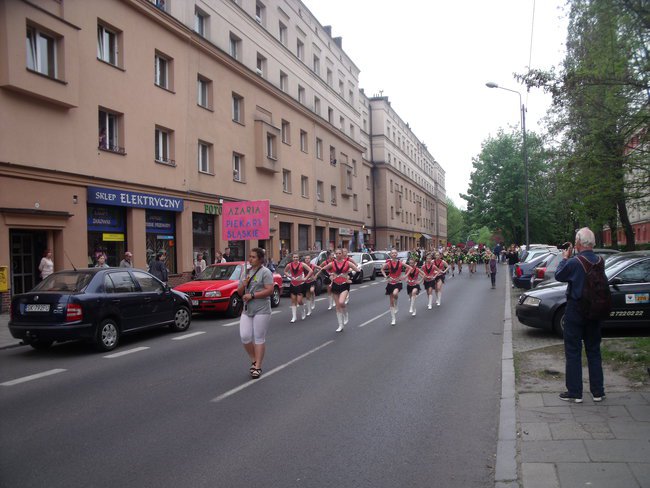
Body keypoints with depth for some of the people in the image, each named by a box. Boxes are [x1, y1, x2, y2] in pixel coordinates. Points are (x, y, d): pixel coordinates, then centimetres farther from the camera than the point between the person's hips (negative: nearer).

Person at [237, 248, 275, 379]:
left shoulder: (265, 272, -5)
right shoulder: (246, 272, 15)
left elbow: (270, 290, -15)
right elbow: (239, 292, 17)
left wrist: (252, 295, -18)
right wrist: (243, 284, -5)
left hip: (261, 310, -6)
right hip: (246, 310, 6)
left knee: (259, 338, -1)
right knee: (245, 336, -3)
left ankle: (258, 367, 6)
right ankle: (254, 361, 18)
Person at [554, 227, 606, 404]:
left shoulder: (574, 262, -20)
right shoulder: (600, 261, -3)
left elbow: (558, 276, -4)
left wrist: (564, 259, 11)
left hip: (575, 310, -5)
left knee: (573, 352, 4)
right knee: (594, 351, 15)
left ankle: (575, 392, 7)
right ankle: (598, 392, 20)